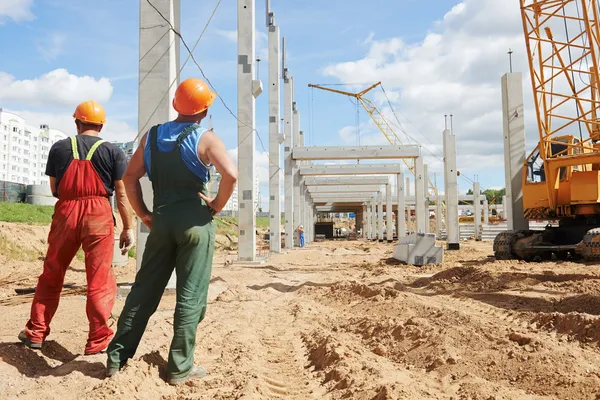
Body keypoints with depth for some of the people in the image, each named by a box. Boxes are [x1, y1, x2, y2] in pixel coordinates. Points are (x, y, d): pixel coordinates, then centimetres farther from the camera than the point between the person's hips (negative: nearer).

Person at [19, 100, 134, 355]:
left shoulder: (59, 147, 7)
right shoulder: (113, 152, 0)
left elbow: (54, 189, 11)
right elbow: (122, 194, -4)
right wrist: (128, 228, 1)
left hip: (66, 212, 3)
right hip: (98, 215, -2)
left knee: (51, 275, 17)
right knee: (99, 280, 4)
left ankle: (36, 332, 27)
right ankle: (98, 340, 7)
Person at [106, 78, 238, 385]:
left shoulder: (152, 135, 11)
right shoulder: (205, 138, -4)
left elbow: (130, 177, 10)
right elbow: (231, 175, -20)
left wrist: (144, 215, 13)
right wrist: (216, 206, -6)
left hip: (161, 219, 5)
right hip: (194, 219, -5)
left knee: (144, 289, 14)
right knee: (190, 295, 3)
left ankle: (116, 357, 21)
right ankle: (180, 367, 10)